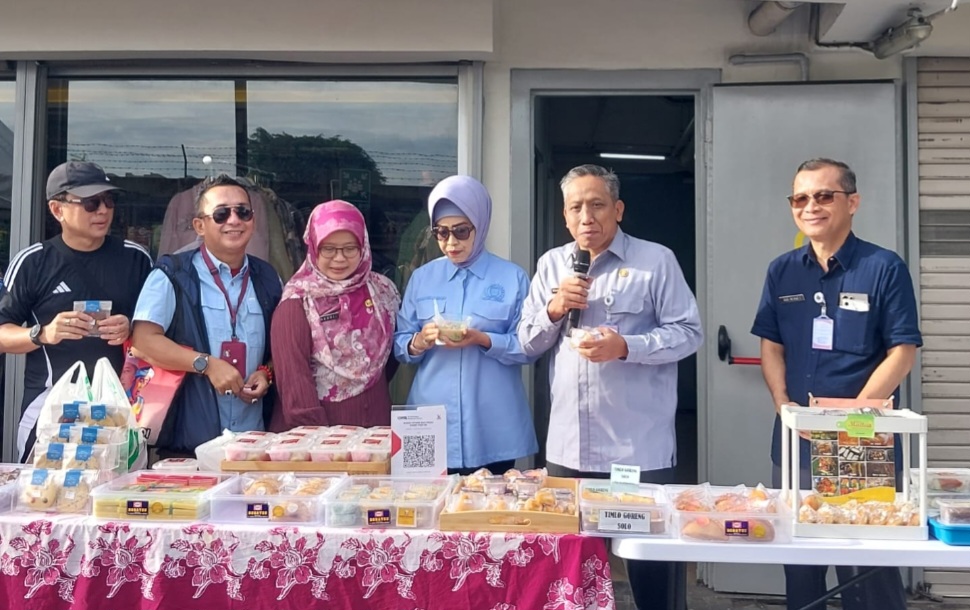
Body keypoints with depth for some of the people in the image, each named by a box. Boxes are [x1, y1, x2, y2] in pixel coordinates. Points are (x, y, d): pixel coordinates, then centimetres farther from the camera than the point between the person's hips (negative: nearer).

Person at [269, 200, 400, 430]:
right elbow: (292, 373, -17)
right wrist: (314, 431, -22)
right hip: (316, 425, -4)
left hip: (373, 420, 4)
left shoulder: (383, 290, 0)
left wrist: (371, 386, 4)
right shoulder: (298, 301, -12)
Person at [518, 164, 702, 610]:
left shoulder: (655, 261, -3)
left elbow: (688, 333, -7)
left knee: (652, 560, 7)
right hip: (567, 447, 4)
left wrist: (625, 347, -20)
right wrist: (553, 309, -8)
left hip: (639, 448, -4)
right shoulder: (551, 265, 11)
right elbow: (528, 342, 12)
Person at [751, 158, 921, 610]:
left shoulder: (884, 268, -6)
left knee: (867, 564, 5)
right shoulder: (782, 271, 6)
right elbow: (770, 345, 9)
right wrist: (783, 404, -7)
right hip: (795, 442, 4)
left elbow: (903, 352, -8)